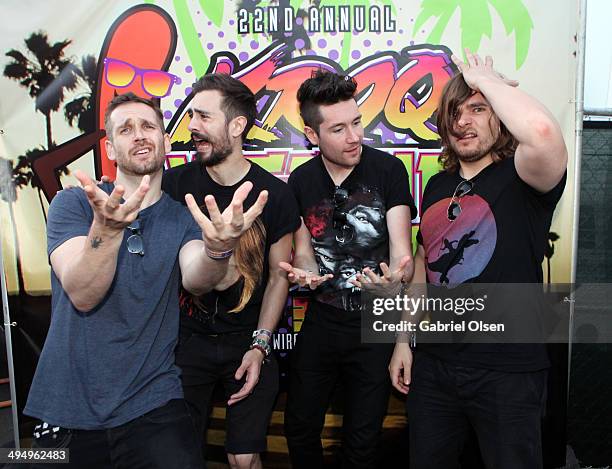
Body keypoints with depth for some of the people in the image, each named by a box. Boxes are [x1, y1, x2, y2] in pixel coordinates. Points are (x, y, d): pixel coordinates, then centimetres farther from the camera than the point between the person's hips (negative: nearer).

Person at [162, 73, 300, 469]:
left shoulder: (274, 194, -9)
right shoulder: (174, 184, -6)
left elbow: (278, 276, -1)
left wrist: (260, 345, -7)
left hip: (249, 341, -1)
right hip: (188, 339, 1)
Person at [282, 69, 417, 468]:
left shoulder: (388, 170, -11)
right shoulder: (300, 181, -1)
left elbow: (401, 250, -15)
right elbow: (304, 251, 5)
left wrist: (396, 276, -39)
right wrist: (305, 272, -19)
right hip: (322, 321, 3)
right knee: (299, 429, 16)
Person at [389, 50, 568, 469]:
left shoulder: (521, 178, -12)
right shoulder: (438, 186, 6)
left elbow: (542, 131, -36)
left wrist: (483, 77, -19)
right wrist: (404, 339, 11)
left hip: (508, 371, -5)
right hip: (433, 363, 5)